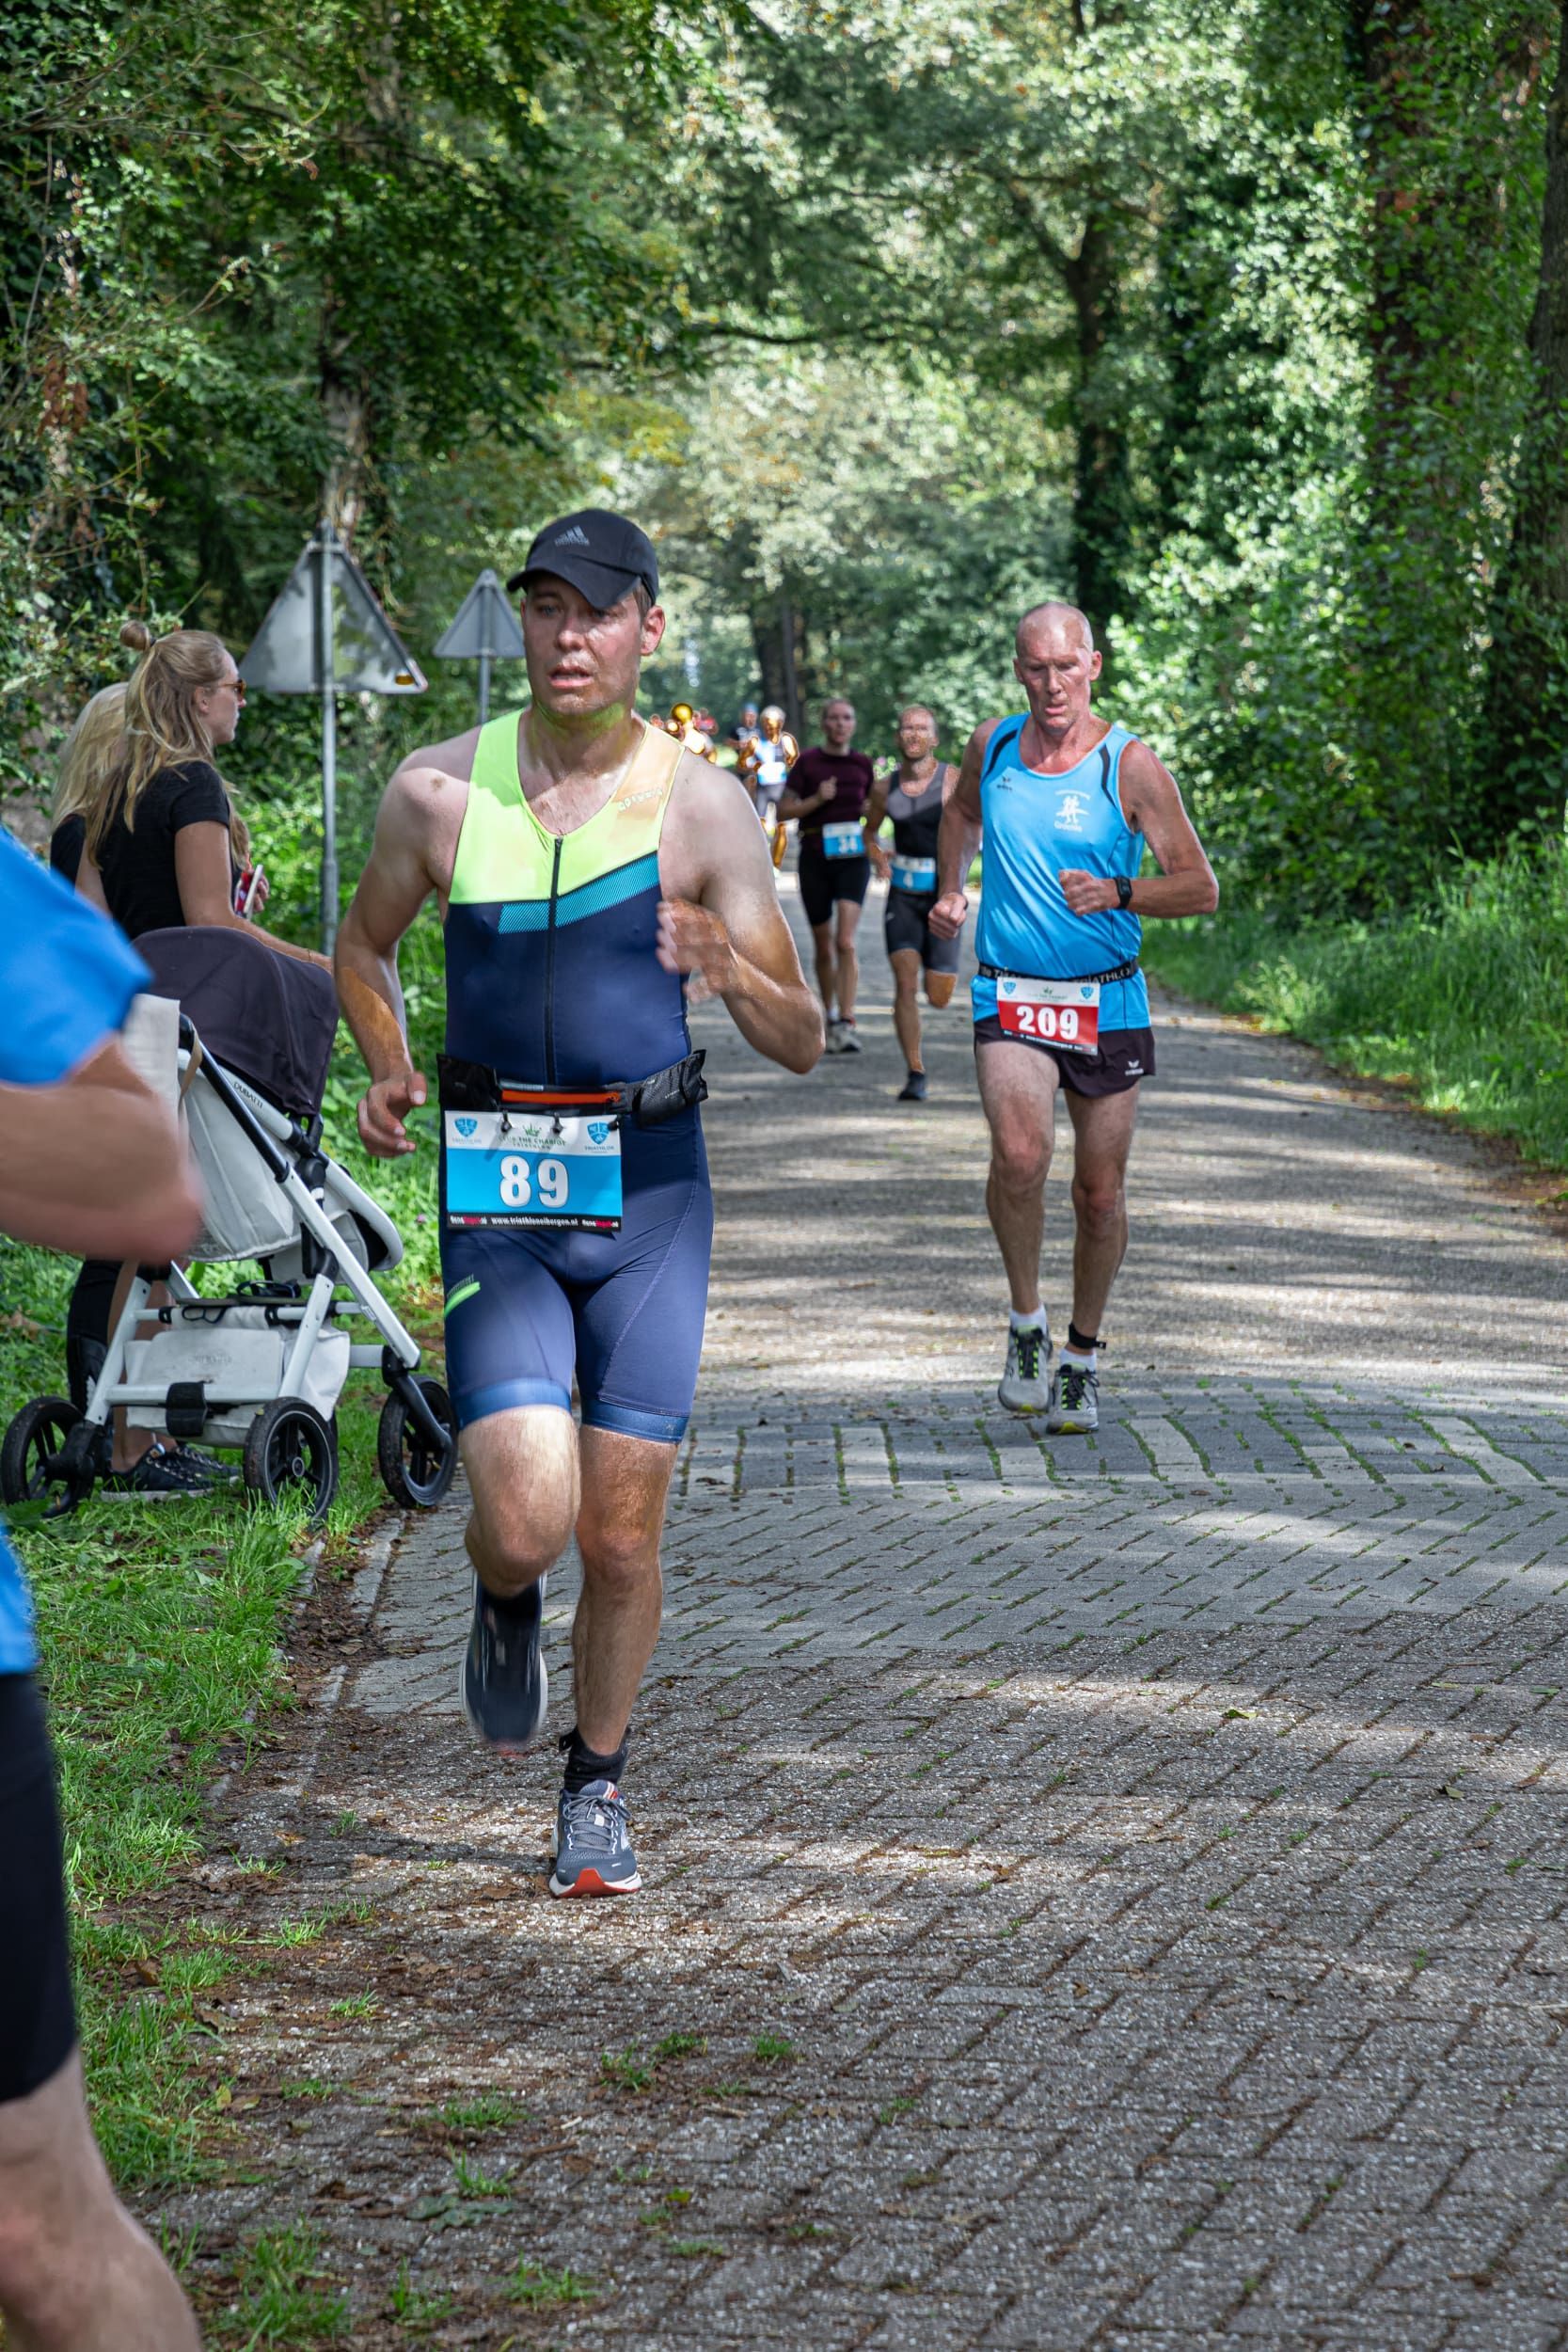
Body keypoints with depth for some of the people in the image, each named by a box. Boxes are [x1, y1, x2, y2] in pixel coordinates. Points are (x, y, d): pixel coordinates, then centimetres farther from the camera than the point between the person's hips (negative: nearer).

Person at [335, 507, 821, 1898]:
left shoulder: (701, 807, -3)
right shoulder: (439, 791, -1)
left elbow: (803, 1044, -1)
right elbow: (364, 949, 18)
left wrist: (728, 969, -23)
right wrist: (386, 1071, -1)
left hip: (649, 1184, 0)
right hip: (495, 1189, 0)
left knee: (622, 1534, 2)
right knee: (525, 1517, -14)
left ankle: (599, 1790, 27)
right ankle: (506, 1602, 24)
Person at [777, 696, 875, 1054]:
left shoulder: (862, 764, 7)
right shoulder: (807, 762, 0)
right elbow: (783, 812, -2)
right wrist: (817, 800, -16)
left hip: (853, 859, 0)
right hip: (815, 859, 0)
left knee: (845, 942, -16)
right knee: (824, 945, 10)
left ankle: (846, 1025, -21)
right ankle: (829, 1017, 29)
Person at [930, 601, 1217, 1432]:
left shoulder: (1129, 764, -7)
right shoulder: (992, 744, 3)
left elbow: (1201, 888, -6)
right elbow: (961, 814, 27)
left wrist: (1117, 892, -22)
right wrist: (949, 890, 13)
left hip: (1108, 1004, 0)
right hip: (1011, 997, 1)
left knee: (1100, 1193, 7)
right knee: (1020, 1155, -25)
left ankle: (1080, 1358, 28)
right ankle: (1026, 1324, -3)